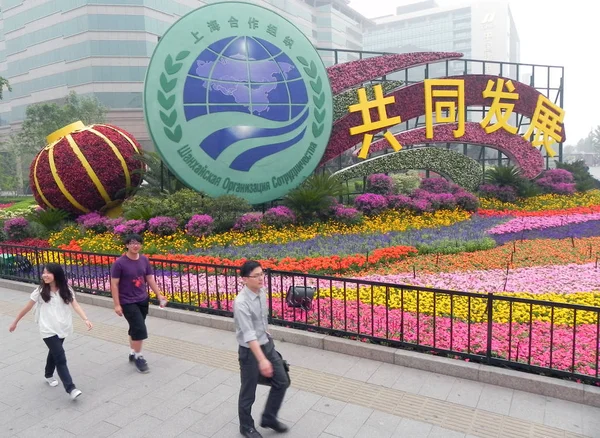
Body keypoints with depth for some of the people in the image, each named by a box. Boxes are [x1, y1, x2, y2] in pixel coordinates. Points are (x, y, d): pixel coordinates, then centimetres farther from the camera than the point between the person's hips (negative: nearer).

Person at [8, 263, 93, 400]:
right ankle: (71, 389, -10)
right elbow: (27, 307, 5)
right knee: (61, 358, -10)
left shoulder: (66, 290, -3)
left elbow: (76, 305, -12)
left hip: (62, 328, 3)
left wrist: (86, 319, -25)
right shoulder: (40, 291, -7)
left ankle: (49, 375, 50)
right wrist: (15, 322, 12)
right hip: (48, 330, -3)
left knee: (54, 352, 23)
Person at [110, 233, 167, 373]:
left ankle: (132, 353, 35)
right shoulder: (119, 263, -15)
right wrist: (117, 304, -14)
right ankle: (138, 357, 11)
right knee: (140, 329, -9)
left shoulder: (144, 260, 0)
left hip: (143, 300, 5)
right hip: (128, 303, -5)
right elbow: (114, 284, -11)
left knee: (135, 328, 17)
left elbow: (150, 279, 7)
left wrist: (159, 295, -1)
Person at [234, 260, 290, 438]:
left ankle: (269, 418, 37)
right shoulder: (241, 303, -29)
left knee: (282, 381, 15)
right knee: (248, 392, 12)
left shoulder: (262, 292, -5)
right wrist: (262, 360, -39)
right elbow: (248, 335, -33)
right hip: (250, 350, -7)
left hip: (267, 344, 7)